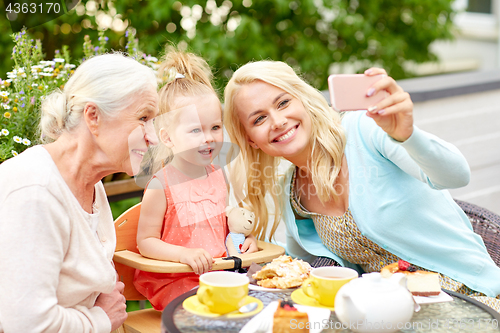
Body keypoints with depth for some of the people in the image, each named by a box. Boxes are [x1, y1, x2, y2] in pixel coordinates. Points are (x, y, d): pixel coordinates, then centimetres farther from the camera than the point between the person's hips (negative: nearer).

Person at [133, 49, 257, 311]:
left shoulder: (219, 176, 6)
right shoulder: (160, 186, -14)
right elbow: (145, 242, -11)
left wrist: (244, 237, 3)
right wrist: (184, 254, -25)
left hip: (219, 268, 6)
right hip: (172, 279, -6)